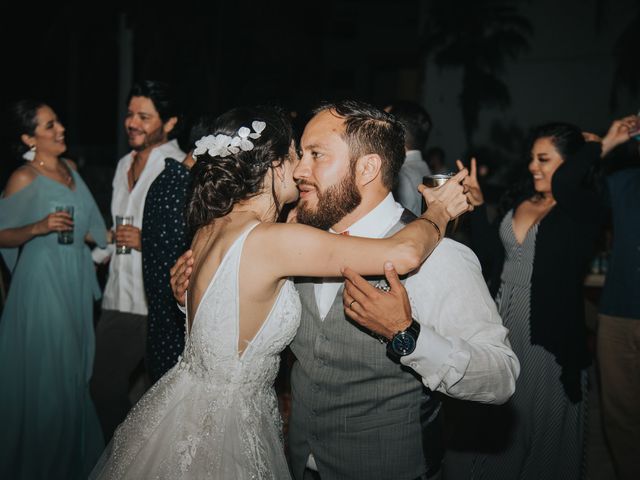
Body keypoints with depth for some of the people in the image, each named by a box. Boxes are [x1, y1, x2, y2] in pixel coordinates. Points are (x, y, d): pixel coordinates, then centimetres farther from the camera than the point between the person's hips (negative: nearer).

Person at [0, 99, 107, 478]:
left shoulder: (70, 168, 8)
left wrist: (110, 236, 5)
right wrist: (39, 228, -24)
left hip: (76, 280, 7)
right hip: (43, 280, -7)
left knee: (76, 369, 15)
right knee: (46, 373, 2)